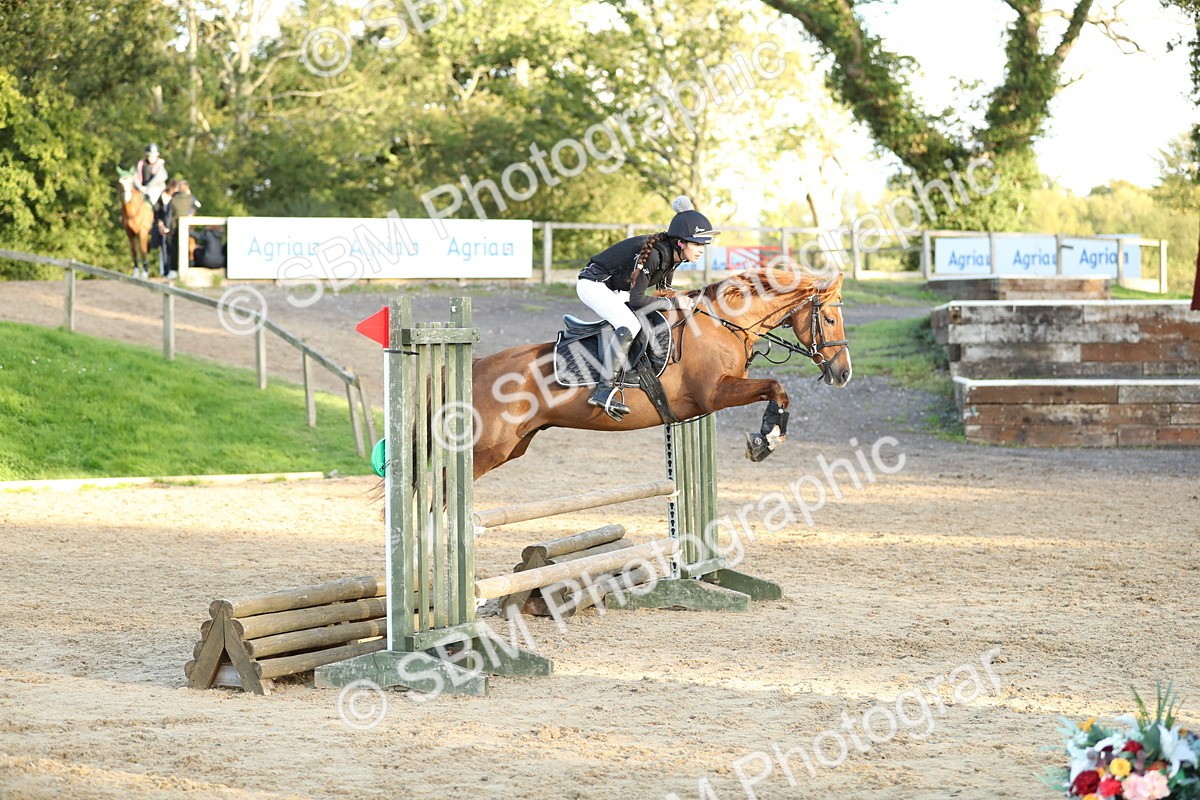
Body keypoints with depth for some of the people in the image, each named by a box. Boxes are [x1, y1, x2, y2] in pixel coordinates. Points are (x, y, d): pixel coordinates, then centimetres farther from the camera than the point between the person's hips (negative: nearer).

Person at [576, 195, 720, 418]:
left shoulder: (673, 255, -3)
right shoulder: (653, 253, -31)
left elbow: (664, 289, 11)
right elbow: (636, 300, -29)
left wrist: (682, 299, -9)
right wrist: (674, 302, -23)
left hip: (616, 291, 10)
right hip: (593, 285, -10)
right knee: (629, 326, -29)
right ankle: (603, 390, -31)